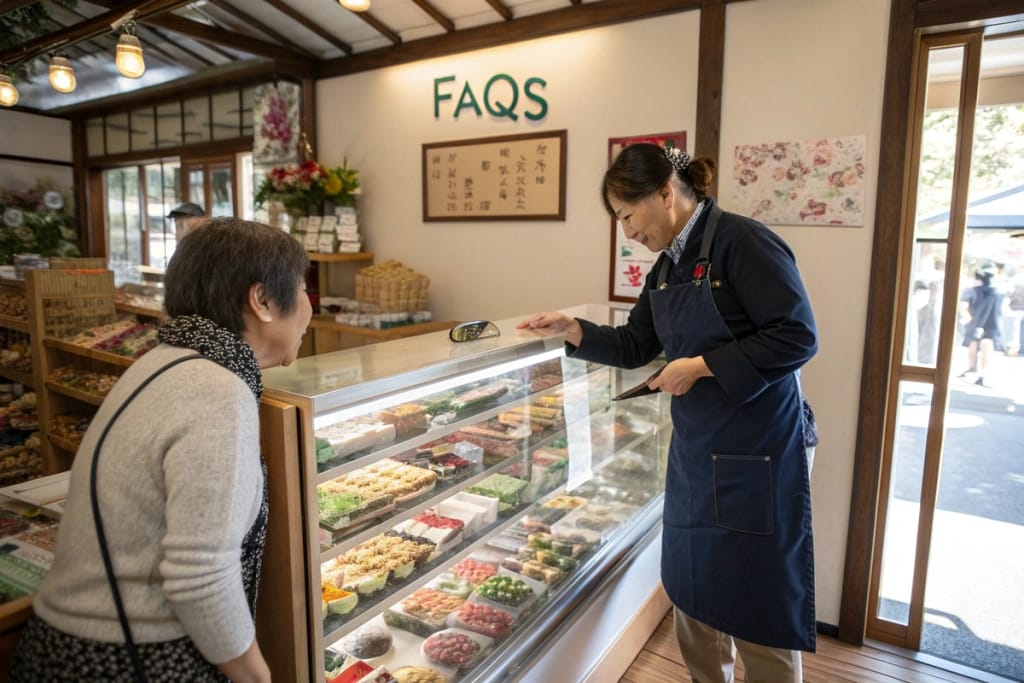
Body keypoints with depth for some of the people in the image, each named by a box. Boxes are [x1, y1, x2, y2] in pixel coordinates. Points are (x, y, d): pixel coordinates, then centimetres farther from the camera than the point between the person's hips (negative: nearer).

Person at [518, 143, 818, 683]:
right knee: (692, 590, 19)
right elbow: (635, 345, 14)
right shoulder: (668, 265, 9)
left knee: (758, 603, 6)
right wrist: (572, 329, 0)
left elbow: (797, 337, -21)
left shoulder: (743, 242, -16)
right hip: (695, 451, 8)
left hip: (755, 454, -8)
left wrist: (701, 366, -21)